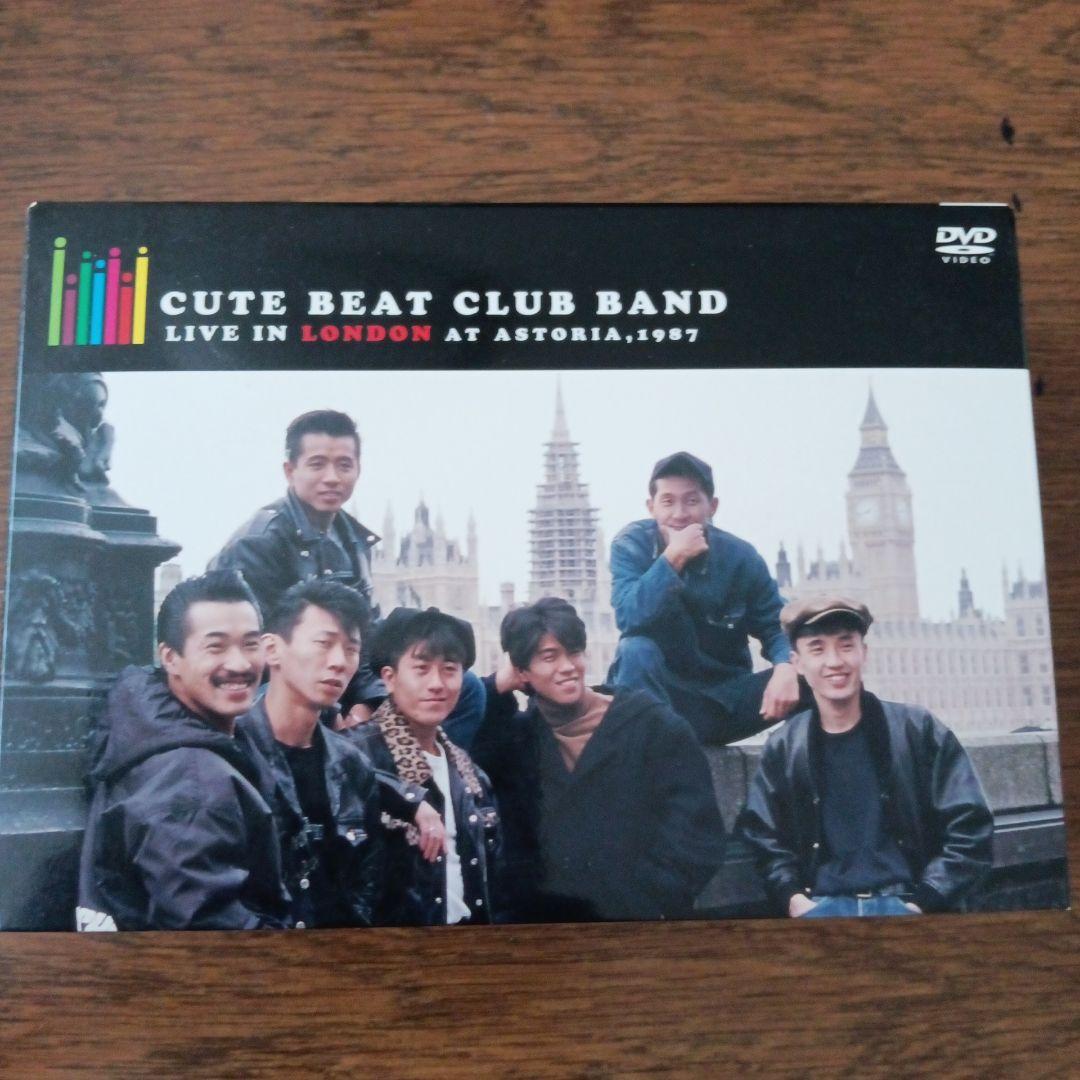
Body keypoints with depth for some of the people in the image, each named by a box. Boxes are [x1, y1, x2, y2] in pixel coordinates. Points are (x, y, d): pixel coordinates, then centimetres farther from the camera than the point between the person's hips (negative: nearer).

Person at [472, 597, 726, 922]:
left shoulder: (654, 726, -1)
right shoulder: (516, 736, 9)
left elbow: (696, 835, -5)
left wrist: (654, 906, -14)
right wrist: (497, 688, -4)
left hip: (643, 918, -2)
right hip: (546, 918, 2)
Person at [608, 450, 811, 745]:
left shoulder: (740, 556, -6)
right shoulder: (632, 544, -10)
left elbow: (776, 627, -4)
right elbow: (629, 618, -24)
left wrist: (786, 668, -27)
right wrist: (672, 558, -33)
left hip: (725, 699, 2)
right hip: (663, 700, -1)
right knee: (636, 650, -33)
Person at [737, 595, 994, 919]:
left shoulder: (918, 729, 5)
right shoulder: (783, 748, 9)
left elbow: (968, 829, 2)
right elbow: (763, 838, 10)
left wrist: (924, 902, -6)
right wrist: (794, 898, -6)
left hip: (902, 902, 0)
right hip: (824, 904, 1)